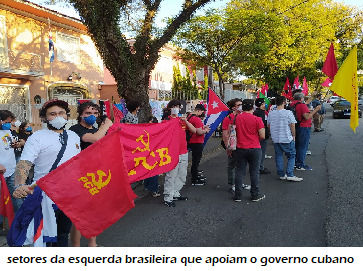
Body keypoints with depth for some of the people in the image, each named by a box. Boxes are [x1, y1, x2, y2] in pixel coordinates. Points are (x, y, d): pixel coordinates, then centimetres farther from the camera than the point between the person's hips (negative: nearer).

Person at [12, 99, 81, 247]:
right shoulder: (37, 137, -8)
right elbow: (24, 163, -21)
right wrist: (20, 186, -38)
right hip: (46, 199, -5)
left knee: (63, 235, 19)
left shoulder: (74, 136, 10)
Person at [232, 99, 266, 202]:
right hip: (255, 149, -2)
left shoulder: (236, 118, -2)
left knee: (240, 172, 9)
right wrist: (256, 137, 11)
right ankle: (255, 195, 16)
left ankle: (238, 195, 13)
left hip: (241, 148, 2)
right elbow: (263, 136, -9)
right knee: (254, 172, 8)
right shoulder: (257, 119, -8)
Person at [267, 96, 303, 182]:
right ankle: (289, 175, 0)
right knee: (291, 156, 7)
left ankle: (281, 174, 18)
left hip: (275, 139, 5)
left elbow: (268, 125, 10)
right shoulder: (288, 113, -12)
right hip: (287, 139, -4)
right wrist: (293, 135, 4)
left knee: (278, 156, 13)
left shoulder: (270, 114, 1)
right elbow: (292, 125, -11)